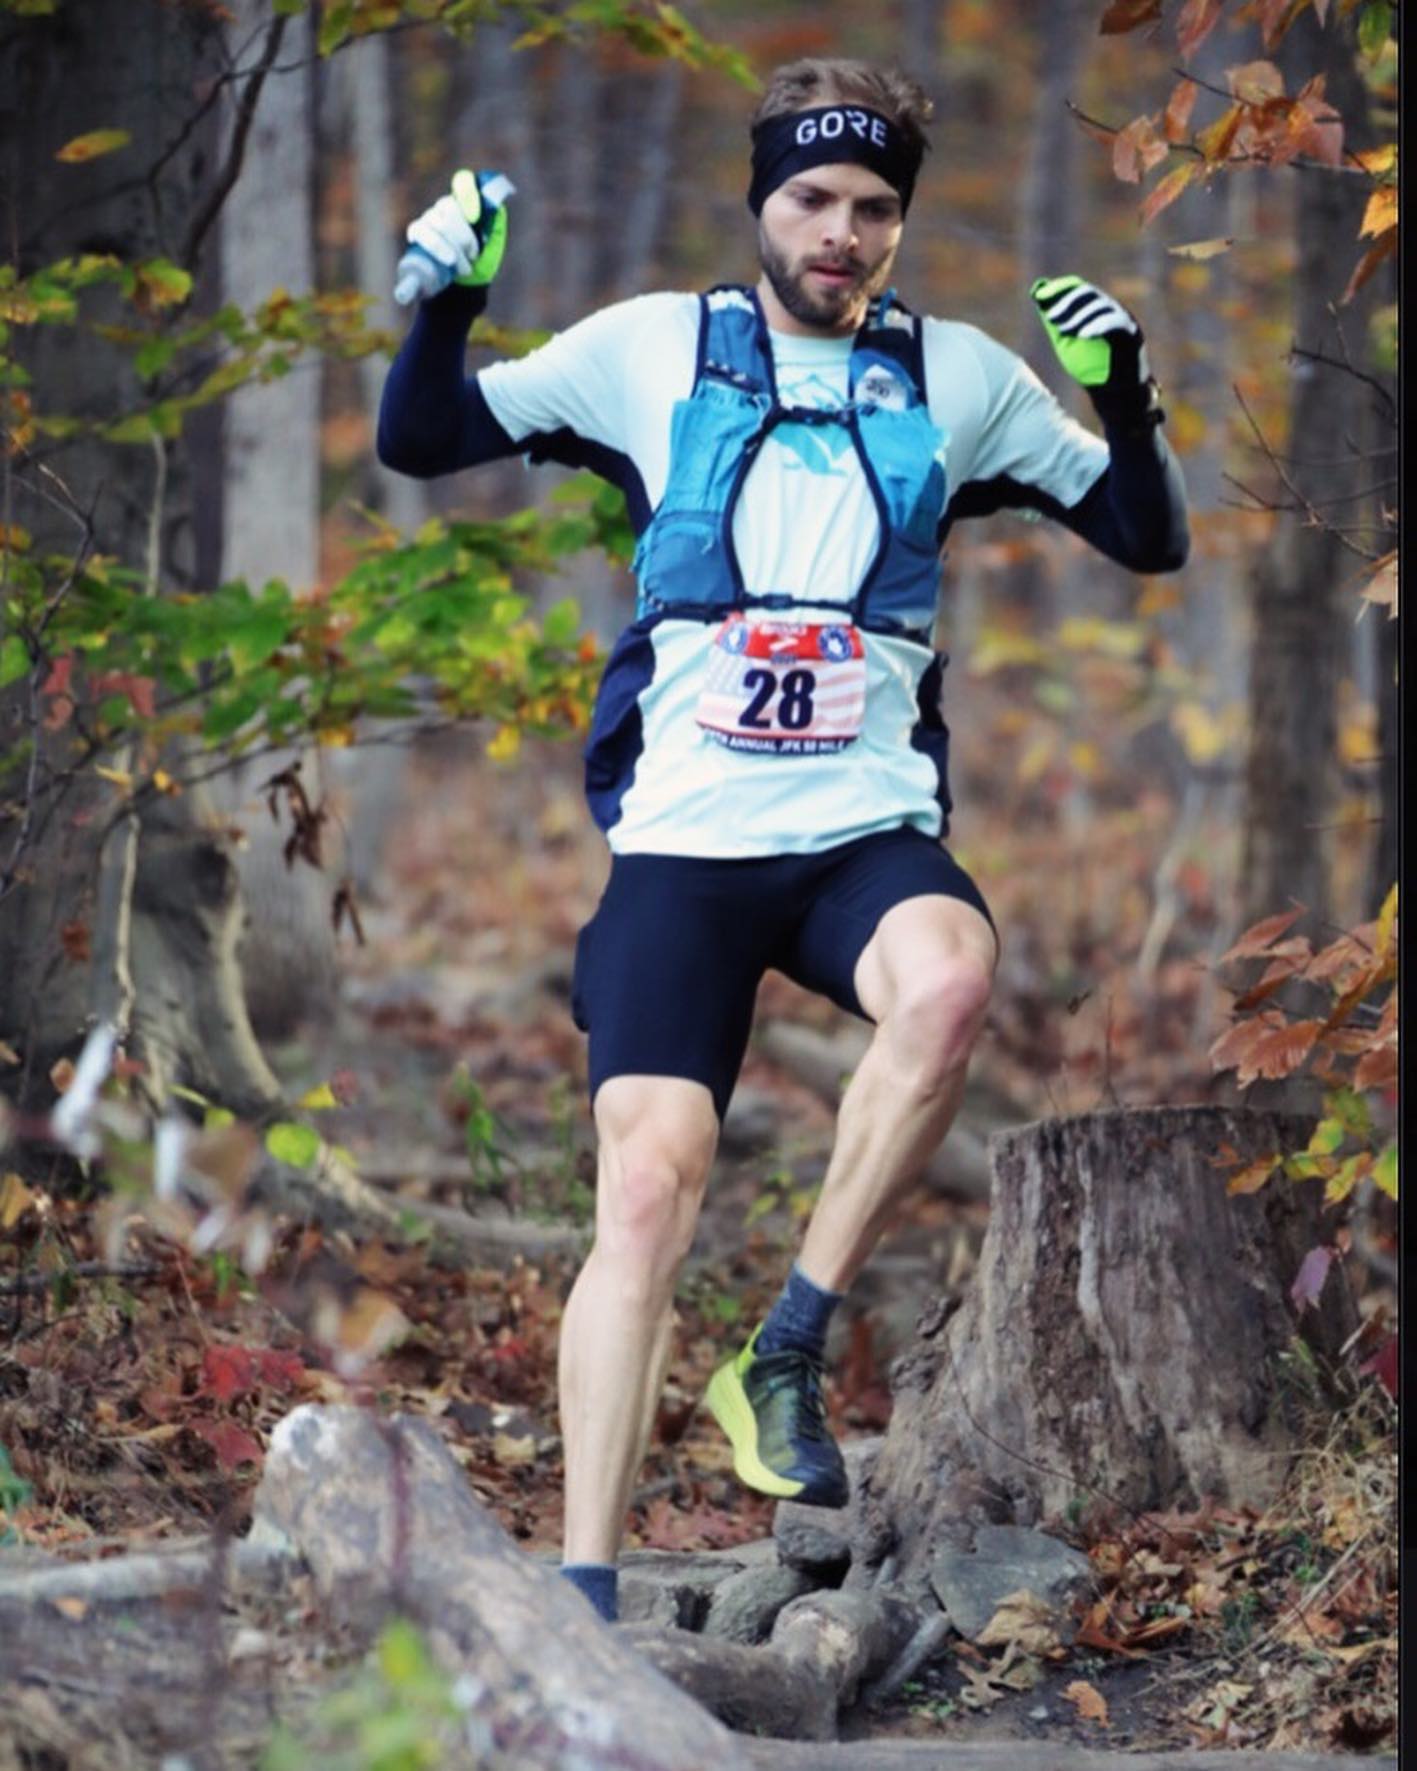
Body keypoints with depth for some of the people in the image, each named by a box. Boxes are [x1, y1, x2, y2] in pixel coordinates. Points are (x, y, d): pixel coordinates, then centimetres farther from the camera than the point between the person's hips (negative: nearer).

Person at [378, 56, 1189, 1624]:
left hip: (871, 833, 1)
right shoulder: (653, 348, 7)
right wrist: (445, 301, -8)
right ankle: (584, 1594, -12)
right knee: (648, 1183, -15)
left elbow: (1147, 538, 13)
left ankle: (788, 1356, -19)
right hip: (681, 844, -1)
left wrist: (1122, 393, -5)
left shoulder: (957, 376, 10)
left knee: (948, 980, -34)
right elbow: (421, 440, 11)